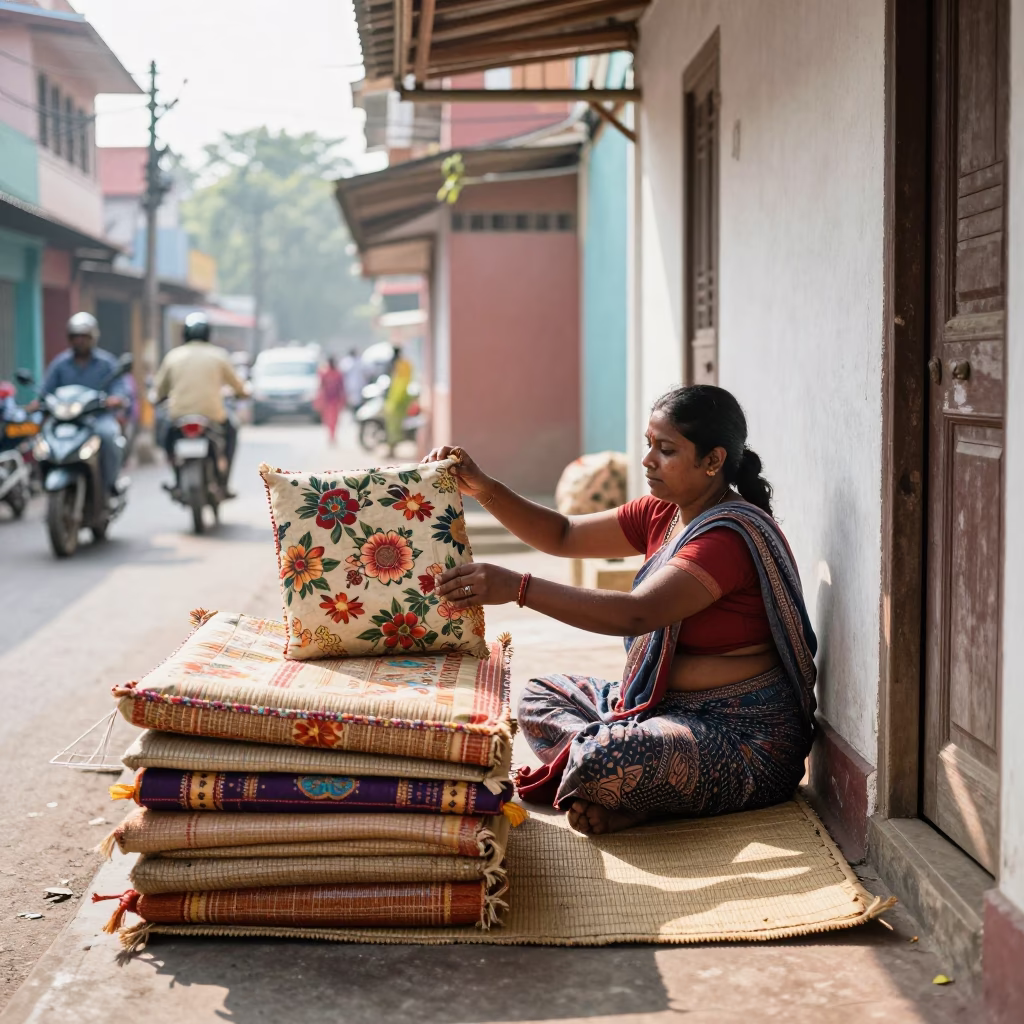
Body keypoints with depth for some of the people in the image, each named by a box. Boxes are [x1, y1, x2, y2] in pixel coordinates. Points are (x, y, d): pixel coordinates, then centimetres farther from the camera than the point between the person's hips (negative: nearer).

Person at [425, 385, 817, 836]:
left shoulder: (731, 536, -21)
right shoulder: (663, 514, 8)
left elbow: (635, 613, -32)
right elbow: (563, 536, 12)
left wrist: (518, 587, -37)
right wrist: (483, 488, -2)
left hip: (744, 735, -10)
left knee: (600, 762, -34)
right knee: (539, 696, 13)